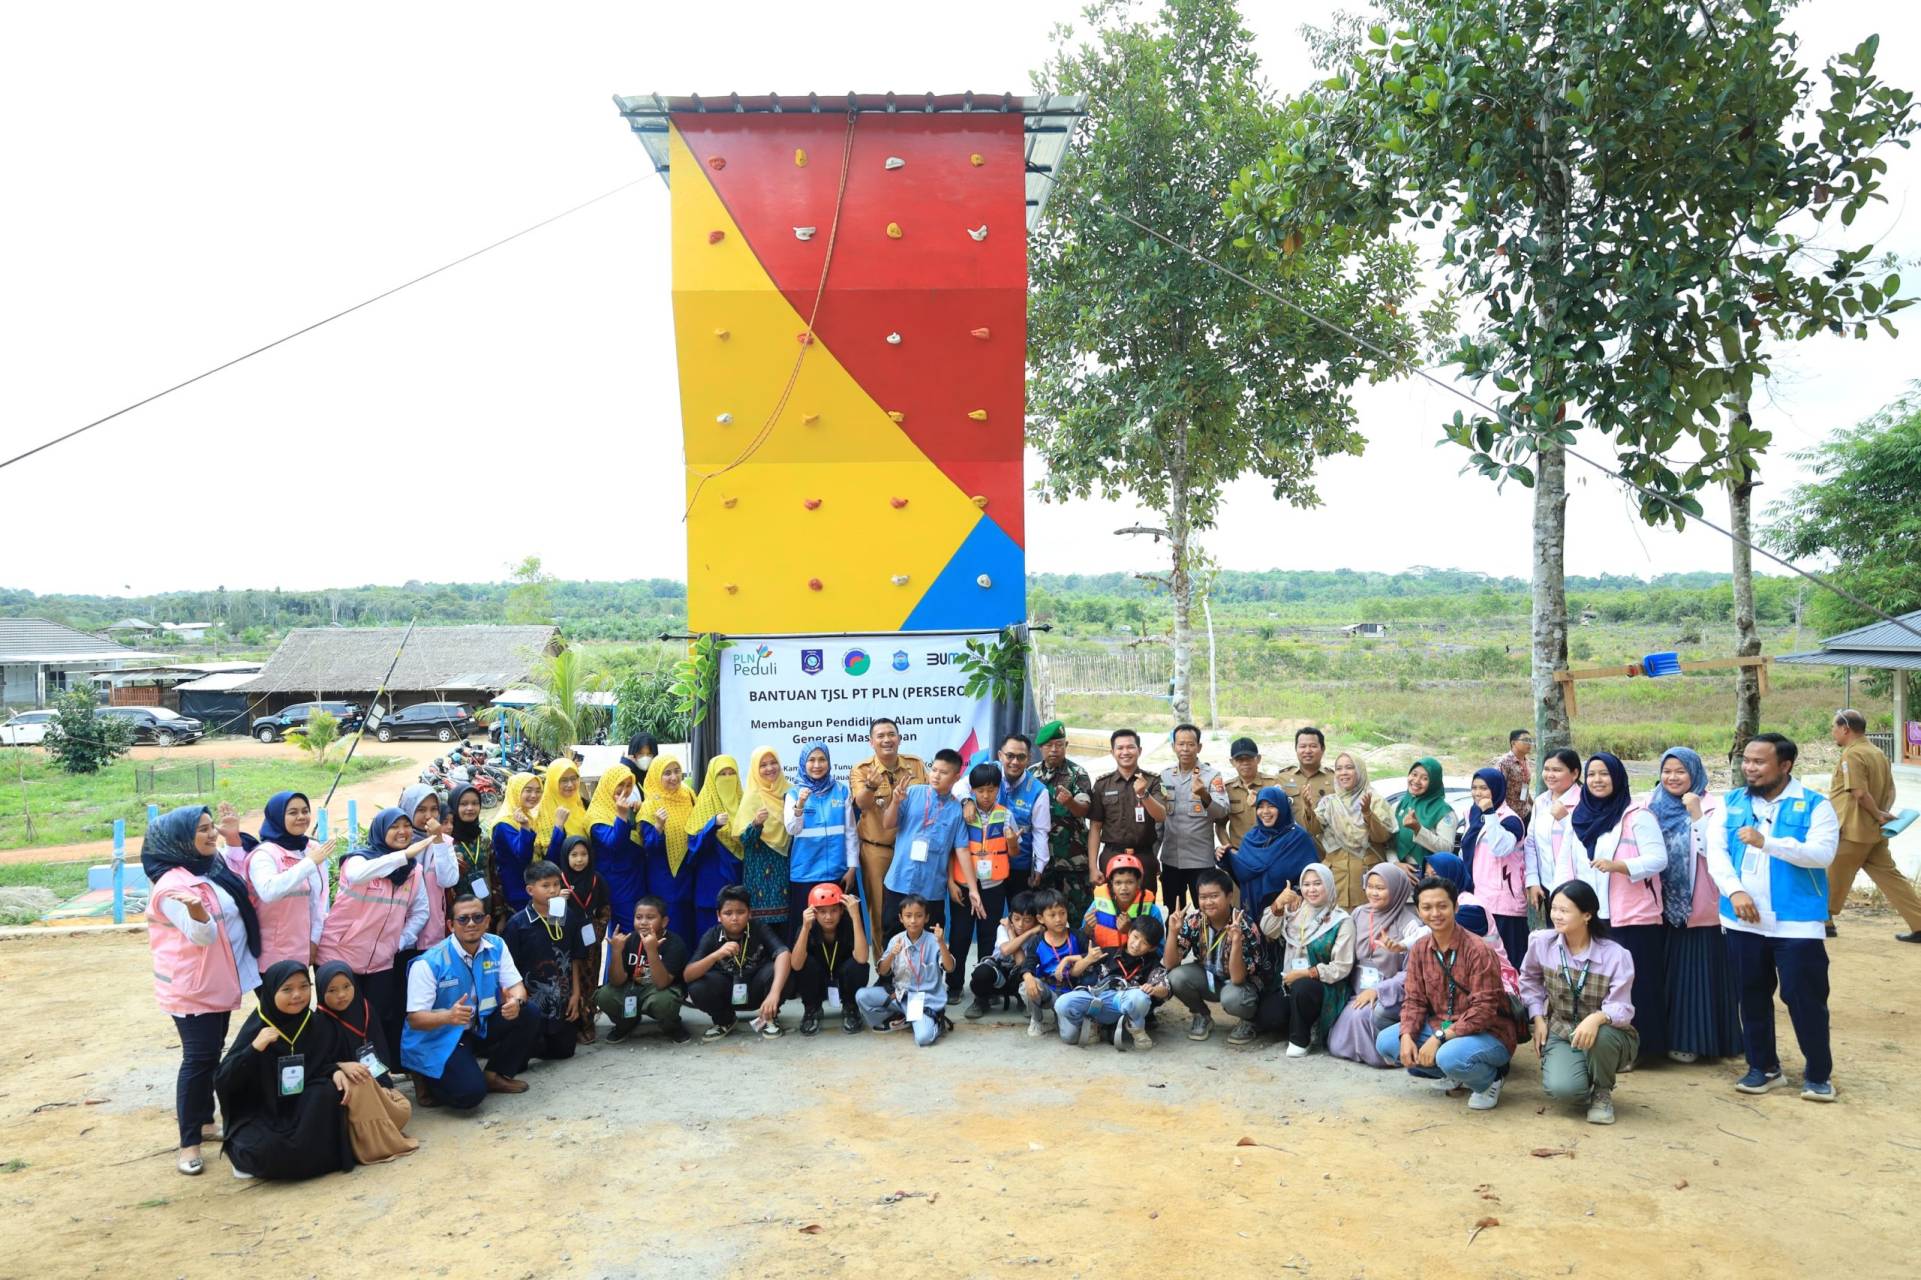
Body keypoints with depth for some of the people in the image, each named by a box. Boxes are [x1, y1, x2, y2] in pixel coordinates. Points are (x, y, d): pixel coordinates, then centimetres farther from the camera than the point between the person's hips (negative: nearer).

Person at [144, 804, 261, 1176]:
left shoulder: (213, 869, 3)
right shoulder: (174, 885, -22)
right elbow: (203, 936, -27)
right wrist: (196, 910, -50)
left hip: (219, 983, 8)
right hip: (191, 988, -8)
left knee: (211, 1056, 17)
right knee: (198, 1059, -5)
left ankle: (205, 1121, 30)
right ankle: (188, 1143, 4)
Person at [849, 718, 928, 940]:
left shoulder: (916, 765, 2)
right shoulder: (861, 770, -8)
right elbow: (862, 803, -25)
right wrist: (871, 786, -46)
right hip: (877, 850, -3)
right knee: (880, 910, 6)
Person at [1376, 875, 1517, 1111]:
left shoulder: (1479, 950, -21)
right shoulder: (1419, 949, -1)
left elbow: (1484, 1010, -23)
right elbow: (1414, 1000, 2)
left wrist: (1439, 1038, -27)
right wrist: (1407, 1036, -16)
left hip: (1488, 1033, -7)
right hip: (1441, 1027, 7)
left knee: (1450, 1056, -37)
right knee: (1385, 1042, -8)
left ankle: (1488, 1079, -1)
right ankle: (1455, 1075, 9)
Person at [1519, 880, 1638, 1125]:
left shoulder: (1616, 955, -18)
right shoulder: (1541, 942, -8)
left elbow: (1621, 1009, -22)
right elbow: (1529, 979, 12)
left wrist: (1597, 1018, -44)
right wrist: (1538, 1017, 2)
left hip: (1608, 1035, -1)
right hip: (1561, 1031, 1)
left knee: (1600, 1034, -40)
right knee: (1562, 1089, -28)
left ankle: (1602, 1092, -6)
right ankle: (1583, 1080, 14)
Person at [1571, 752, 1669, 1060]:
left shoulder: (1636, 814, -8)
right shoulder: (1582, 815, 13)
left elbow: (1658, 858, -15)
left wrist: (1618, 865, -28)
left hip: (1632, 916, -6)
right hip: (1594, 916, 6)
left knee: (1633, 982, -3)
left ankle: (1636, 1045, 7)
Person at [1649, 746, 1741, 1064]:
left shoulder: (1710, 807, -5)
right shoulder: (1654, 807, 8)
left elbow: (1712, 850, -18)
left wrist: (1696, 815, -25)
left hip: (1699, 908, -4)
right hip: (1665, 907, 4)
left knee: (1697, 974, 1)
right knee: (1668, 972, 9)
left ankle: (1691, 1040, 10)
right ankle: (1666, 1035, 18)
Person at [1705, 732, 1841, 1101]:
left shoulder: (1815, 805, -3)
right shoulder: (1731, 803, 8)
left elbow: (1822, 853, -16)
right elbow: (1715, 850, -1)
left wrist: (1765, 841, -26)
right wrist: (1735, 891, -16)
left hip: (1797, 922, -4)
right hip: (1744, 920, 4)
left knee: (1805, 997, 0)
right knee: (1752, 996, 12)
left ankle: (1818, 1072, 17)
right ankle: (1762, 1066, 26)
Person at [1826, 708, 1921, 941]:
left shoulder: (1851, 755, -16)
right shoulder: (1877, 752, 14)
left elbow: (1860, 793, -23)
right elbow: (1890, 791, 15)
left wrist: (1878, 815, -12)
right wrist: (1884, 813, 2)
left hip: (1852, 831, -8)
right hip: (1875, 833, 9)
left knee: (1834, 878, 4)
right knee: (1889, 876, 9)